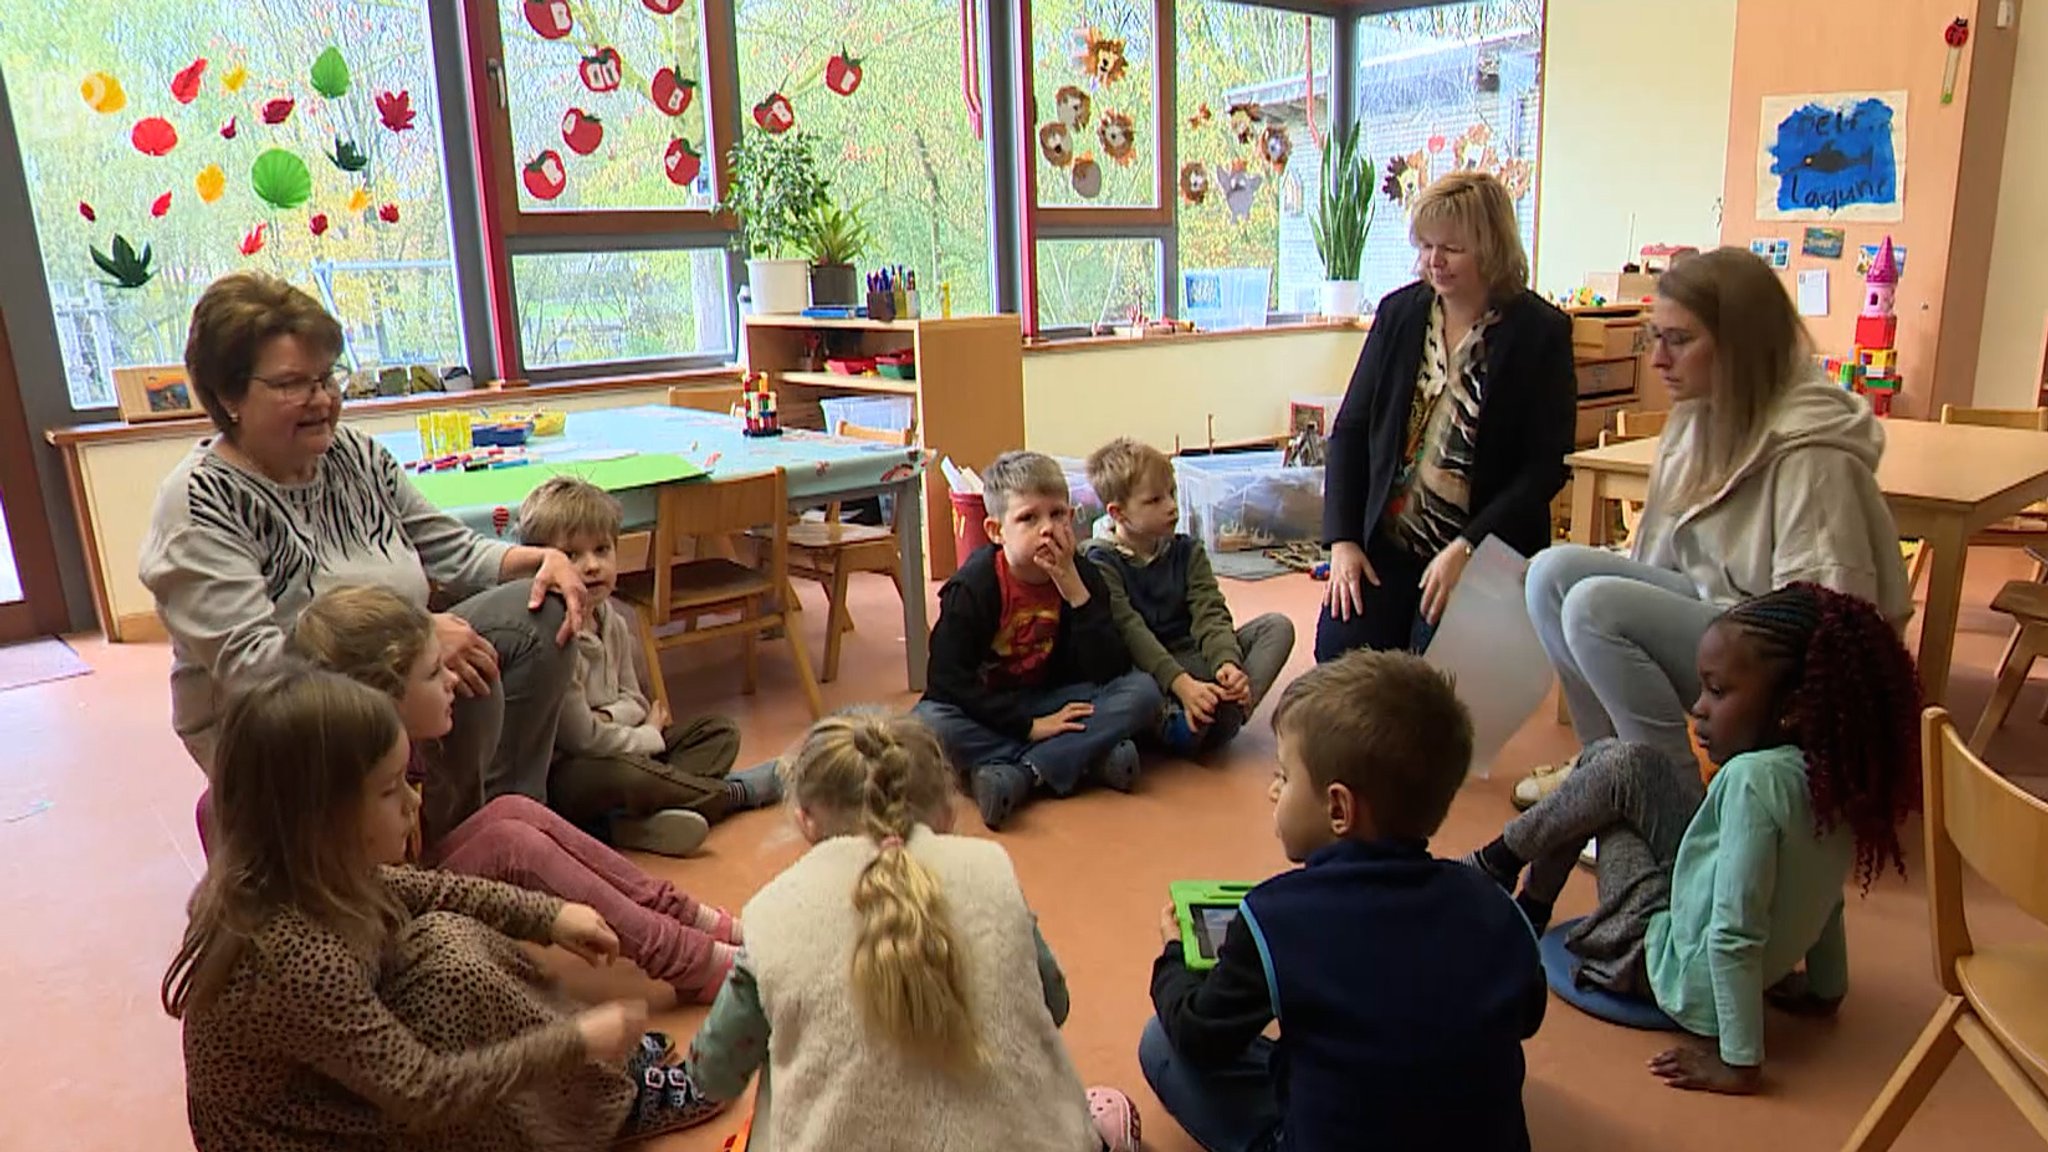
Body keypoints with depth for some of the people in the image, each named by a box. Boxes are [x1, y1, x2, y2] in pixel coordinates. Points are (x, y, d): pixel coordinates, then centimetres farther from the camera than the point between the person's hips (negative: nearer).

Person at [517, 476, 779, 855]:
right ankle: (736, 792, -12)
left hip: (617, 747, 9)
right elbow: (582, 738, -20)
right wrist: (650, 735, -5)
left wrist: (607, 718, -12)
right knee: (619, 774, -40)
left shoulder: (612, 620, 4)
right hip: (562, 775, -9)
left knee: (720, 731, 5)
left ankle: (639, 820, -23)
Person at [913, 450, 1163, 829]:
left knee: (1143, 691, -19)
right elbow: (948, 680, -20)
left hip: (1052, 702, 3)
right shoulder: (974, 586, -16)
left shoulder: (1083, 578, -7)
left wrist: (1073, 588, -24)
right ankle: (1088, 756, -29)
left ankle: (1020, 771, -28)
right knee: (926, 722, -34)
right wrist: (1030, 726, -23)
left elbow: (1108, 673, -16)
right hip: (987, 710, -2)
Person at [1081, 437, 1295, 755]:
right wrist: (1182, 683, -32)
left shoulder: (1187, 551, 9)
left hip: (1194, 656, 6)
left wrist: (1227, 662, -24)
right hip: (1142, 669, -5)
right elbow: (1130, 632, -19)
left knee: (1278, 626, -11)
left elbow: (1210, 613, -3)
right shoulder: (1100, 561, -8)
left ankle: (1229, 713, -29)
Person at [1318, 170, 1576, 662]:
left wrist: (1467, 548, -17)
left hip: (1483, 554, -3)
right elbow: (1350, 430, 7)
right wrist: (1342, 539, -3)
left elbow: (1546, 467, -7)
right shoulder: (1399, 312, 7)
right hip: (1383, 544, 3)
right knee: (1339, 652, -13)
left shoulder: (1540, 332, -4)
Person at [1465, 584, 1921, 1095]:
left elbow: (1734, 936, -31)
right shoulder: (1830, 771, -5)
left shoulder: (1752, 779, -30)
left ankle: (1496, 863, 15)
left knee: (1621, 770, -4)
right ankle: (1532, 899, 24)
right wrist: (1826, 990, 20)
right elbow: (1822, 893, 8)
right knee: (1611, 759, 9)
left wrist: (1740, 1062, -23)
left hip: (1685, 981, -8)